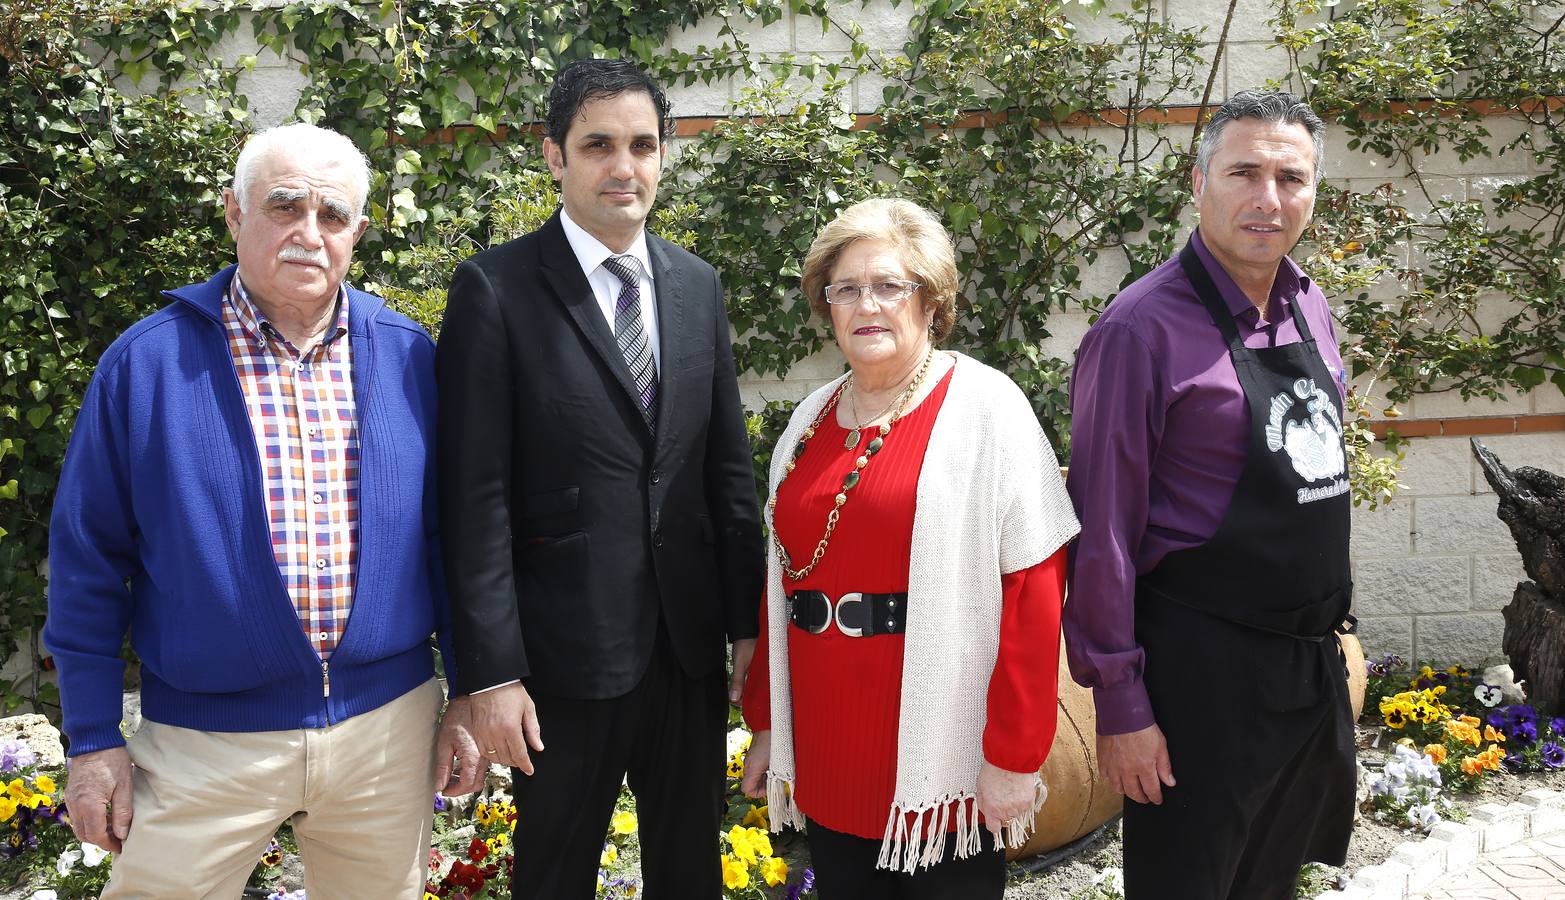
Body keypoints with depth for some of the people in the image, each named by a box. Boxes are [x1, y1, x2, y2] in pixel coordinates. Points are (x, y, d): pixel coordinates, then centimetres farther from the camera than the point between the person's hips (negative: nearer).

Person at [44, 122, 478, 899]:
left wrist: (469, 692, 7)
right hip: (205, 741, -2)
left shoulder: (408, 358, 1)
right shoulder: (148, 362, -5)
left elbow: (449, 532, 7)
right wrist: (93, 737, -1)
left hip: (391, 723, 2)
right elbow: (88, 556, -1)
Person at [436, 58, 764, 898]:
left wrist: (748, 621, 8)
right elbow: (476, 498, -11)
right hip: (565, 653, -4)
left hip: (691, 643, 5)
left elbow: (728, 468, 9)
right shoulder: (496, 288, -9)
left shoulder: (698, 285, 6)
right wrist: (489, 672, -13)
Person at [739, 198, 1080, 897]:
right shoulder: (812, 420, 10)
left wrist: (1014, 755, -14)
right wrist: (766, 723, 13)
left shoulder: (984, 407, -9)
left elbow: (1034, 587, -13)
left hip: (941, 765, -5)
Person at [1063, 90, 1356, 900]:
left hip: (1314, 664, 8)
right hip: (1202, 674, -7)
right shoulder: (1143, 330, -17)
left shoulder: (1309, 309, 6)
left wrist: (1333, 632, 16)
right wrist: (1119, 704, -16)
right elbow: (1103, 534, -17)